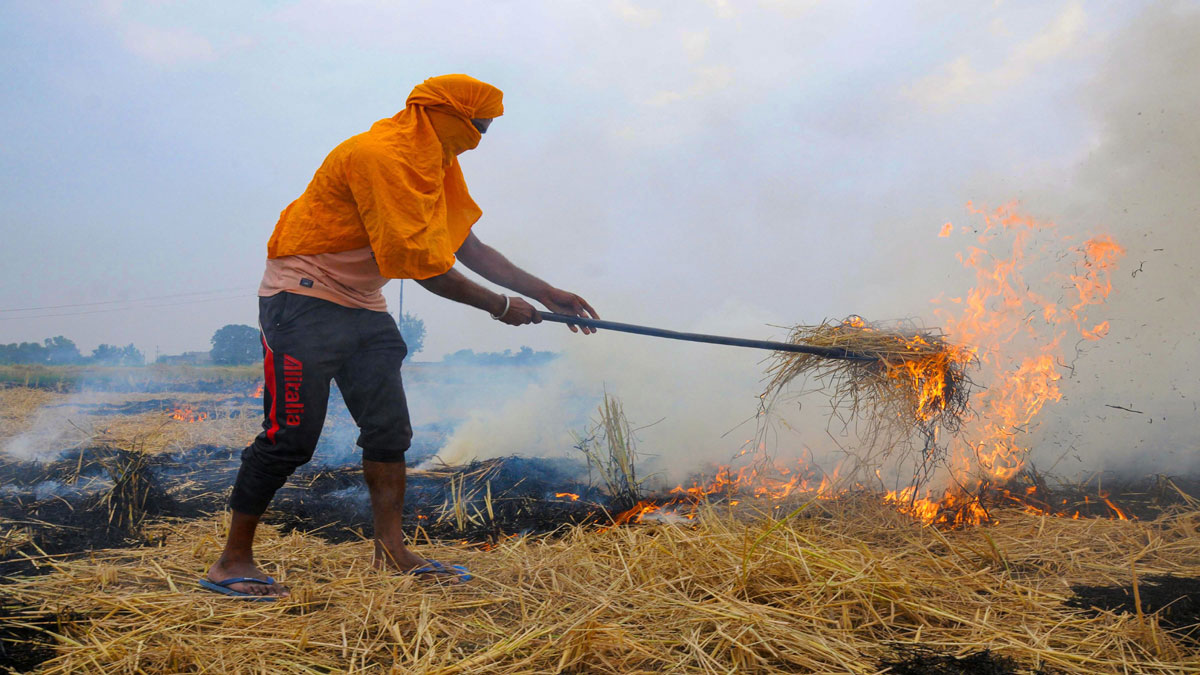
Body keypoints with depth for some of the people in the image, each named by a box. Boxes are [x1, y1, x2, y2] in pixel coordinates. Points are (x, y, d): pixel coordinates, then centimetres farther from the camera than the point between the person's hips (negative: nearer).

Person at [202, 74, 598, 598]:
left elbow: (469, 248, 10)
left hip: (362, 308, 10)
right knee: (290, 436, -10)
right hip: (305, 301, -9)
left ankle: (391, 551, 11)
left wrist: (547, 294, 6)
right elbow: (422, 264, -23)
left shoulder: (434, 165, 10)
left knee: (389, 429, 4)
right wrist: (500, 305, -13)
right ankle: (232, 562, 3)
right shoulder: (379, 155, -21)